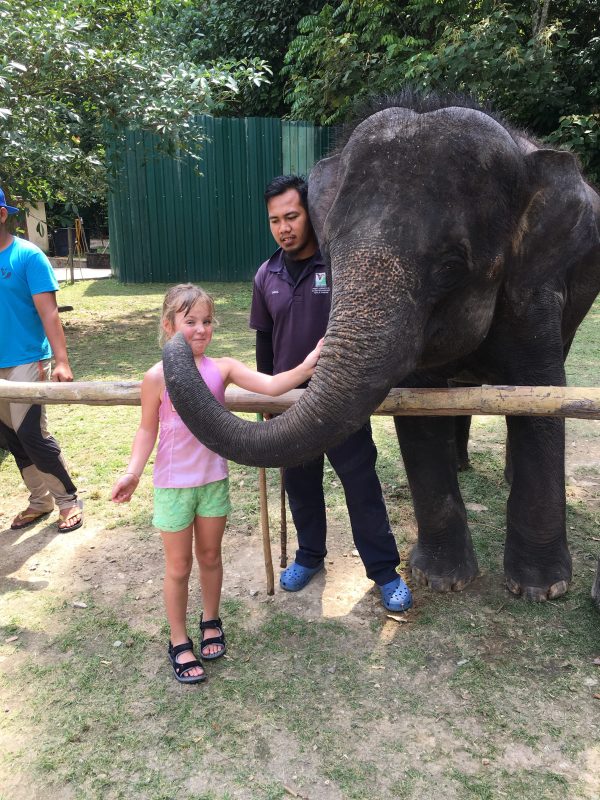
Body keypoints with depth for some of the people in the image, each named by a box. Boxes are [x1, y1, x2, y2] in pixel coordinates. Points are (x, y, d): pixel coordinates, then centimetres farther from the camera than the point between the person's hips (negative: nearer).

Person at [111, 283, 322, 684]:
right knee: (179, 566, 10)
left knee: (210, 556, 19)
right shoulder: (159, 376, -12)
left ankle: (211, 622, 43)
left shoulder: (222, 368, -7)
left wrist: (305, 368, -33)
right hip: (174, 484, -2)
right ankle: (179, 643, 29)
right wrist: (133, 472, -16)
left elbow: (271, 385, -18)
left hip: (214, 479, 3)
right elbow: (148, 429, -5)